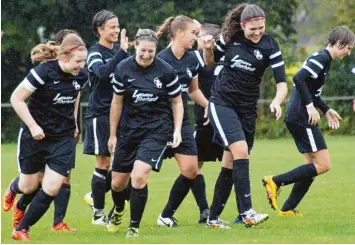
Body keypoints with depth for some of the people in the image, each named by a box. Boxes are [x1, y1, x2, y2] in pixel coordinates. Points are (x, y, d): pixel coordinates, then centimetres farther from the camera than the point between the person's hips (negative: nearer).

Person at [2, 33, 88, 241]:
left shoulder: (82, 75, -8)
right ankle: (13, 189, 51)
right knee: (29, 187, 11)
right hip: (35, 135, -3)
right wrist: (33, 126, -21)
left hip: (63, 138, 3)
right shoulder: (44, 72, -24)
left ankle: (22, 229, 10)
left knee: (52, 188, -8)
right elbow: (17, 98, -17)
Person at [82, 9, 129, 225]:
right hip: (100, 114, -6)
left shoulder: (119, 50, 11)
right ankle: (98, 213, 6)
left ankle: (96, 196, 25)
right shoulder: (95, 53, -9)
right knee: (104, 162, -3)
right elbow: (103, 72, -30)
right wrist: (122, 52, -35)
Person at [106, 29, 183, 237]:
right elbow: (117, 103, 6)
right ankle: (119, 210, 45)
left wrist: (177, 130, -8)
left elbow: (177, 102, 3)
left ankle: (134, 227, -5)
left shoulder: (166, 71, -9)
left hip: (157, 130, -3)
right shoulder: (123, 69, -4)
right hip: (129, 130, 3)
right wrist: (113, 135, 8)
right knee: (118, 183, 9)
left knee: (139, 176, -21)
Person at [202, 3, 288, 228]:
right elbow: (211, 60, 11)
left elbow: (282, 83, -13)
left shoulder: (269, 45, -9)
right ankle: (247, 212, -24)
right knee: (241, 151, -20)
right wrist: (208, 48, -10)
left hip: (247, 109, 2)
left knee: (230, 165, 6)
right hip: (222, 103, -2)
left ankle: (214, 218, 17)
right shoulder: (230, 37, -7)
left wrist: (277, 101, -32)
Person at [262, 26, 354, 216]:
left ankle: (287, 210, 11)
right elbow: (299, 78, -25)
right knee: (323, 165, -9)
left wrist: (326, 110, 25)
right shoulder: (322, 58, -12)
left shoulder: (322, 58, 19)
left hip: (297, 118, 10)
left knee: (313, 167, 12)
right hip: (302, 118, -10)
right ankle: (275, 181, -10)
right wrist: (310, 106, -24)